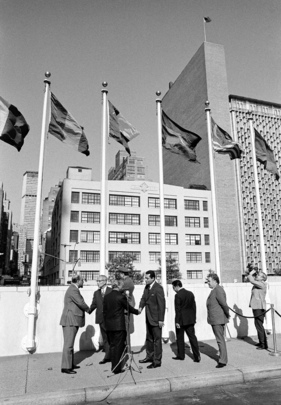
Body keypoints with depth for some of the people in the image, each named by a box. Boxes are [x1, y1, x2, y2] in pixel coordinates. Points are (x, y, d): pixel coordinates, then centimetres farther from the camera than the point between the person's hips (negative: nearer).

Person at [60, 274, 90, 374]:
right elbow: (81, 303, -20)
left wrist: (85, 309, 1)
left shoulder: (73, 289, 16)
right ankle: (65, 367, -1)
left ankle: (70, 364, 25)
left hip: (72, 320, 11)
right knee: (68, 344, -6)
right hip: (70, 320, -11)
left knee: (70, 343, 16)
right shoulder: (73, 290, -17)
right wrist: (88, 309, -2)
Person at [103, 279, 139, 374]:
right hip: (118, 325, -6)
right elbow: (128, 307, -1)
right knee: (118, 346, 4)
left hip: (109, 326, 6)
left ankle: (113, 367, 23)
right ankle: (117, 369, 10)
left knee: (112, 345, 15)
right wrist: (137, 312, 17)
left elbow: (104, 311, 8)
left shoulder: (106, 297, 4)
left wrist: (106, 322, 17)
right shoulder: (121, 296, -13)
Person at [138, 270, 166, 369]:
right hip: (148, 318, 8)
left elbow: (161, 304, -18)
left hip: (156, 318, -8)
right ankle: (150, 356, 35)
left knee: (157, 340, 2)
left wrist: (161, 319, -18)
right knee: (149, 338, 19)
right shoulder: (147, 287, 7)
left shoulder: (158, 288, -18)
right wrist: (141, 307, -14)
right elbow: (144, 298, 7)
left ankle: (157, 361, 12)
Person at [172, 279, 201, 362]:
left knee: (180, 338, 10)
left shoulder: (178, 295, -16)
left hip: (181, 320, -6)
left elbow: (178, 309, -17)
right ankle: (197, 356, 1)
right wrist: (194, 318, 16)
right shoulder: (190, 293, 5)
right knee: (192, 337, 7)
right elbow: (194, 307, 9)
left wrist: (177, 321, -12)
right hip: (190, 320, 6)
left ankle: (181, 355, 21)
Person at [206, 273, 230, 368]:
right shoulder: (214, 290, 13)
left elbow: (224, 304, -25)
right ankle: (223, 358, 29)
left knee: (220, 340, -3)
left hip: (218, 320, -10)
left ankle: (223, 361, 5)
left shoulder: (218, 290, -19)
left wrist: (227, 314, -12)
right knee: (220, 339, 18)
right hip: (214, 319, 10)